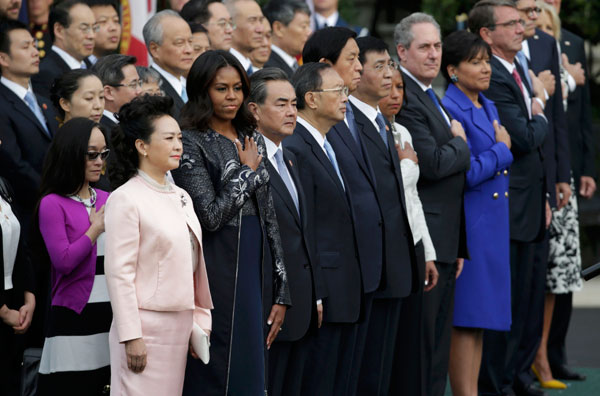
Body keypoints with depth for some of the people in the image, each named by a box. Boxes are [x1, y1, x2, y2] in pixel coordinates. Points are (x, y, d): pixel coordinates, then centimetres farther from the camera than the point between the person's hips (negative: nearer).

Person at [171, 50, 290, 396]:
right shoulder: (192, 143, -8)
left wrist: (281, 292, 8)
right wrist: (248, 171, -6)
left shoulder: (253, 140, 12)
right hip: (216, 271, -6)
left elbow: (269, 216, 12)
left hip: (255, 265, 6)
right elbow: (211, 215, -17)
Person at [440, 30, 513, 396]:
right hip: (467, 224, -9)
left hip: (493, 224, 9)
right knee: (466, 320, -5)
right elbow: (465, 174, -20)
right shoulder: (450, 111, -14)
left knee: (480, 319, 11)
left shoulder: (489, 108, 14)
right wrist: (502, 150, -7)